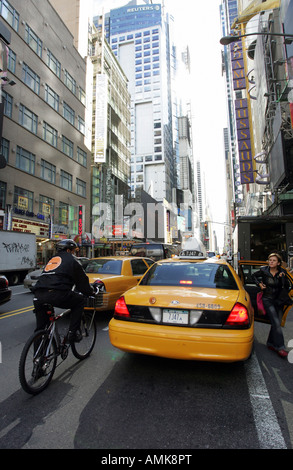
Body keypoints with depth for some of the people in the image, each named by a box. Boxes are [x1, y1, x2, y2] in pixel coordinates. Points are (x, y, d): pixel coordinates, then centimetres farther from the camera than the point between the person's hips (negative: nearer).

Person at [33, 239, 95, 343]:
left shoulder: (52, 259, 31)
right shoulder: (71, 259, 11)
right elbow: (82, 281, 12)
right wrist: (91, 291, 29)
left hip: (38, 296, 7)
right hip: (57, 295, -7)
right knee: (80, 300, 17)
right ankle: (73, 333, 12)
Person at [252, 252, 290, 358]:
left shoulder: (282, 272, -2)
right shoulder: (264, 271, -8)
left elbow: (287, 287, -2)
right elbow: (254, 276, 11)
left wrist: (283, 278, -18)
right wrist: (259, 284, -3)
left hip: (278, 300, 4)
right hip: (267, 300, -4)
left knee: (276, 323, 8)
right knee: (276, 323, -12)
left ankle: (271, 343, 24)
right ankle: (280, 347, -6)